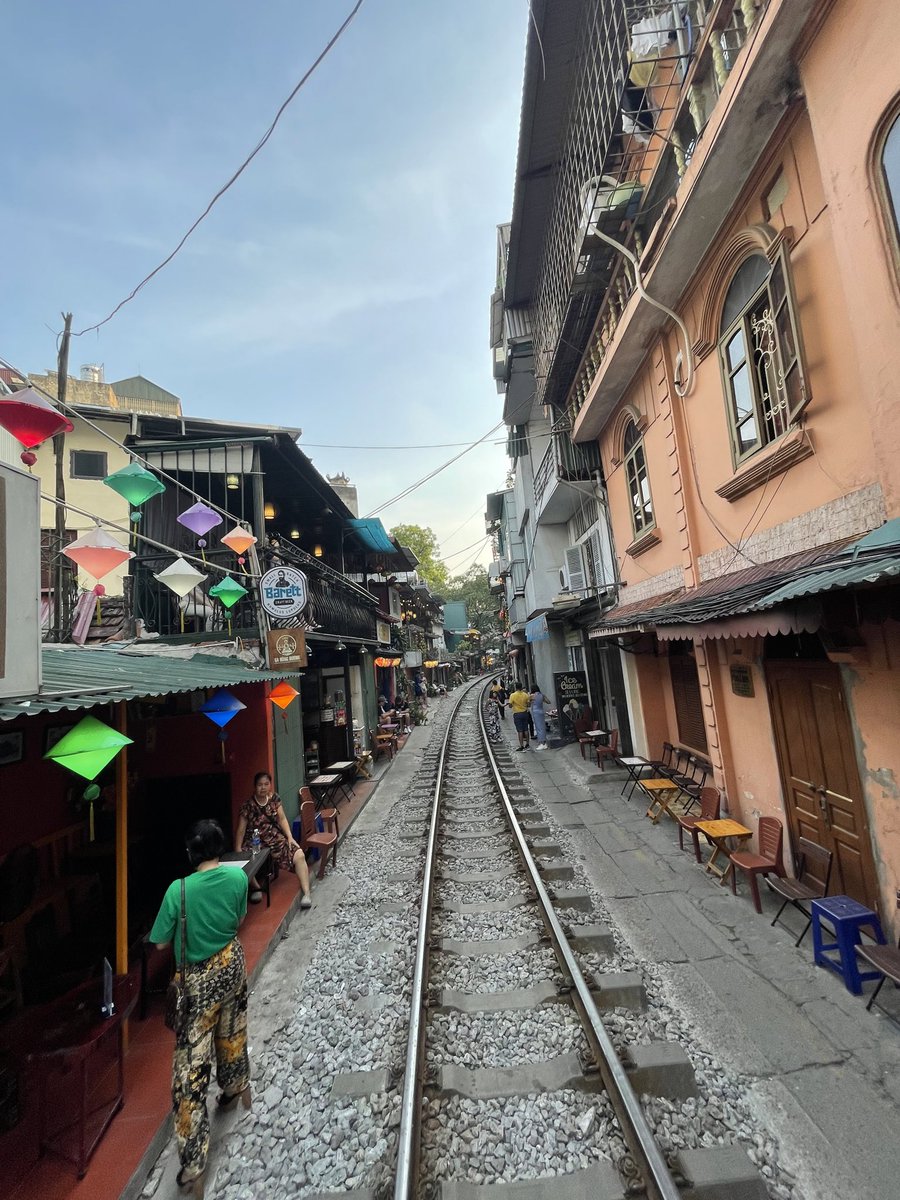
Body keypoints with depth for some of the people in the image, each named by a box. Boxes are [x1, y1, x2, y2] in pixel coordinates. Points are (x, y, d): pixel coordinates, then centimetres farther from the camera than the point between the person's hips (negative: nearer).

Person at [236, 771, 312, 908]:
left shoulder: (274, 798, -2)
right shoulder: (247, 805, -14)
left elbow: (282, 819, 3)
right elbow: (241, 830, -10)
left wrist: (290, 837, -7)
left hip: (275, 837, 3)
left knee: (299, 855, -16)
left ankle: (306, 894, -11)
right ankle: (257, 888, -2)